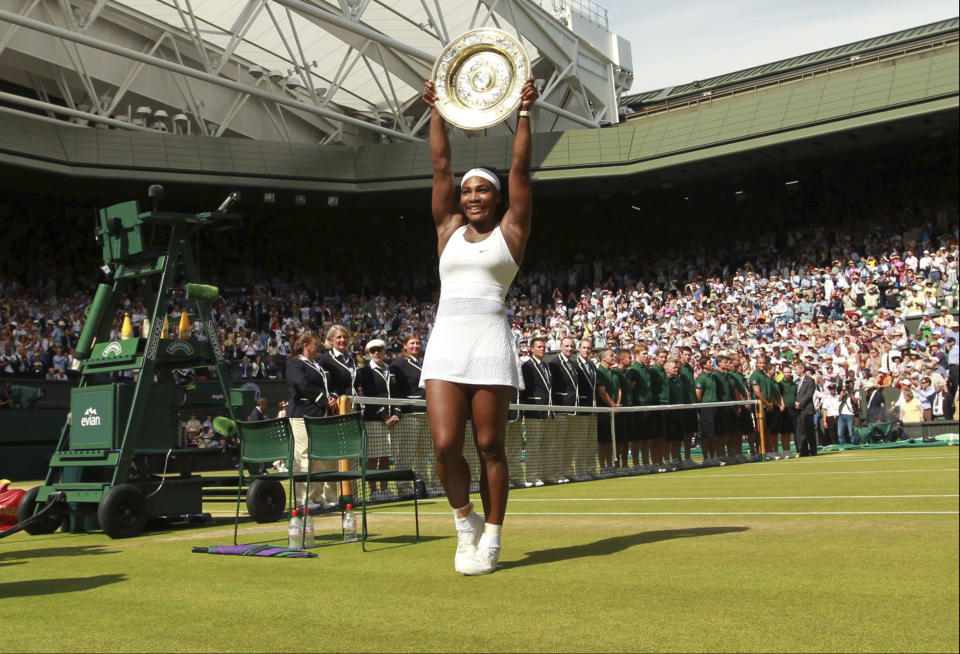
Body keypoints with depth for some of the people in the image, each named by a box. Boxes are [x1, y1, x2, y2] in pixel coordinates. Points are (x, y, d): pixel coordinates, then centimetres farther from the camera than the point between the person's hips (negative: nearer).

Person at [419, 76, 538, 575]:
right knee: (444, 445, -7)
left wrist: (524, 113, 3)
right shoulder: (449, 228, 17)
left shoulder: (510, 230, 9)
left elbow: (520, 169, 4)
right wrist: (437, 112, 13)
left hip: (490, 342, -2)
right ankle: (464, 519, 18)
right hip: (445, 343, 3)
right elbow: (440, 166, 15)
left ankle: (490, 539, 11)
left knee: (490, 446, 0)